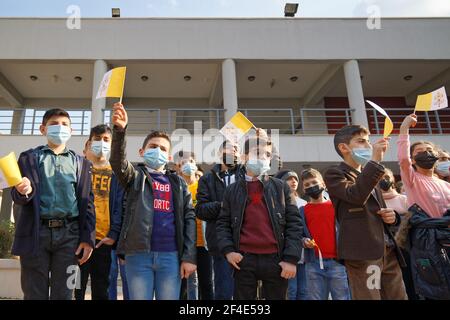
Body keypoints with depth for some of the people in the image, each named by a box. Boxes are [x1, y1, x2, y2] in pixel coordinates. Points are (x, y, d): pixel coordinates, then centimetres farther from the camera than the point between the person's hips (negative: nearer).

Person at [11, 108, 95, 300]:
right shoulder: (29, 157, 12)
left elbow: (87, 201, 8)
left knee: (63, 294, 5)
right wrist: (23, 192, -21)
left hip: (69, 234, 1)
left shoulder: (80, 163, 14)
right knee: (34, 294, 5)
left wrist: (87, 238, -1)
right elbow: (17, 197, 4)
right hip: (35, 232, 0)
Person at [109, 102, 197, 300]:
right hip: (138, 254, -1)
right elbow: (118, 162, -13)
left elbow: (189, 218, 6)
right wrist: (119, 130, -30)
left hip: (170, 255, 2)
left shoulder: (178, 182, 13)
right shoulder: (136, 176, 9)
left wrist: (189, 256, -3)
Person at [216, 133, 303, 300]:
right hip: (244, 260, 0)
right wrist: (227, 250, -7)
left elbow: (294, 223, 1)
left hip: (276, 259, 0)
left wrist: (291, 258, -6)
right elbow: (223, 223, 8)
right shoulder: (233, 190, 8)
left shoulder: (281, 187, 6)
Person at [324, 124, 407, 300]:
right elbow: (355, 196, -22)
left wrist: (391, 216, 7)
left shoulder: (370, 174, 23)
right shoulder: (334, 173, -2)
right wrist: (375, 161, -18)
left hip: (388, 250, 8)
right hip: (361, 251, -7)